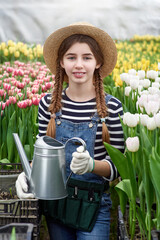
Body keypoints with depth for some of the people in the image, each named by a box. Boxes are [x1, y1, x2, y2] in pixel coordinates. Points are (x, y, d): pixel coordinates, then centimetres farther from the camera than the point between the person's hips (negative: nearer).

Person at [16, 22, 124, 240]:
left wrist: (91, 164, -28)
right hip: (55, 203, 3)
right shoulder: (48, 104, -3)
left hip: (93, 205, -2)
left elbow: (118, 166, -8)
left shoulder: (111, 107, -11)